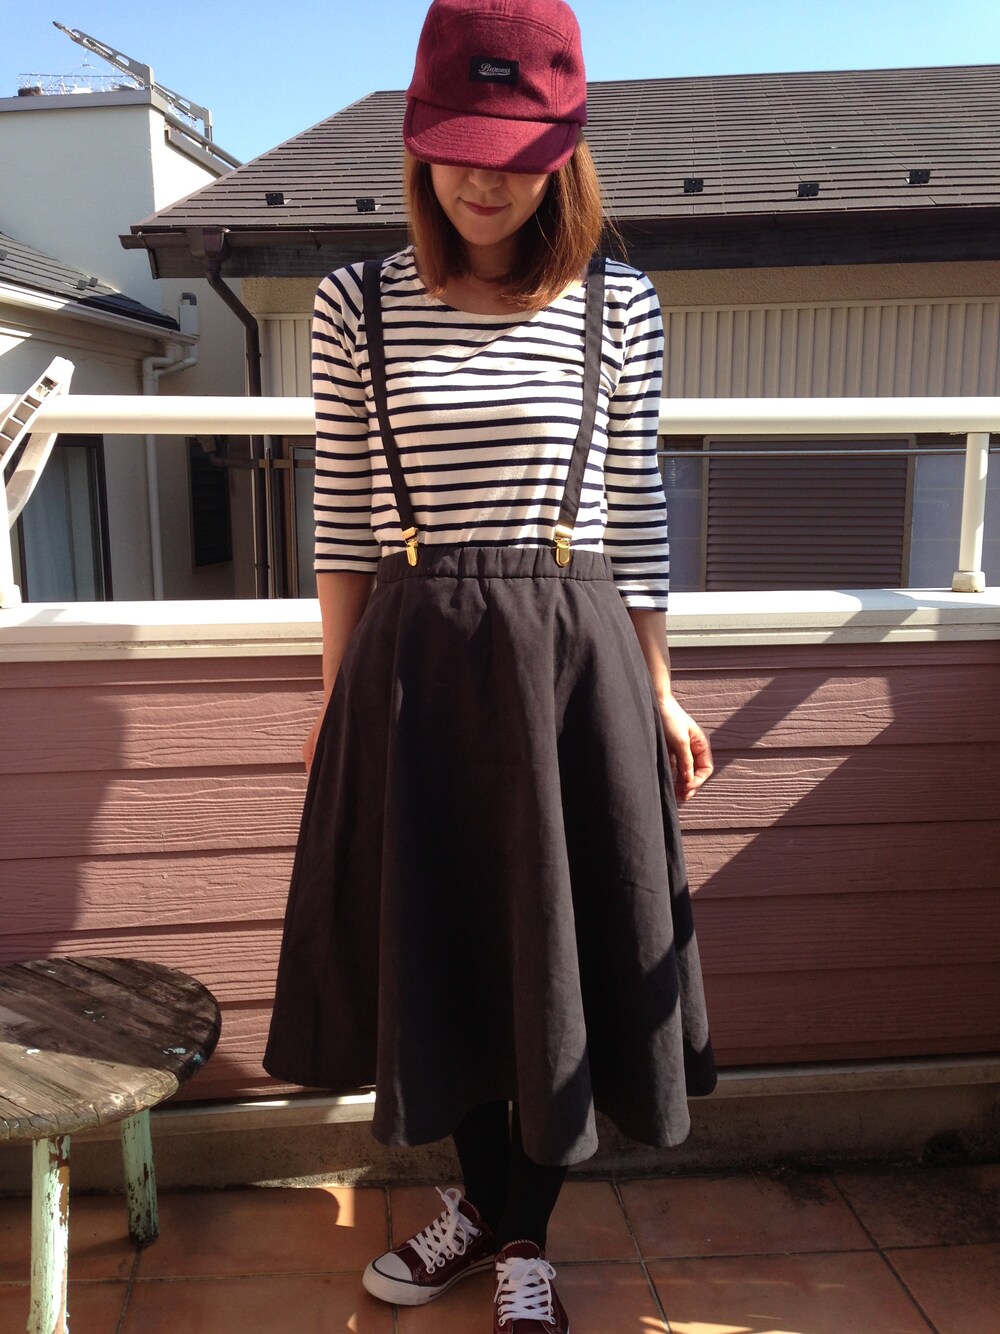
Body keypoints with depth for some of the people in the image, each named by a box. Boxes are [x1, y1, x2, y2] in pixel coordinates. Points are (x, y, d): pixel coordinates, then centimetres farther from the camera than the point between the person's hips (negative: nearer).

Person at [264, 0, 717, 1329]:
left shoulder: (619, 307, 1)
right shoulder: (358, 305, 1)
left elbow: (635, 517, 4)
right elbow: (344, 520, 3)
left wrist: (657, 695, 5)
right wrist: (337, 693, 4)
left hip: (570, 662, 0)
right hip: (411, 665, 1)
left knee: (557, 954, 8)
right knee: (433, 947, 13)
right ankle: (482, 1195, 40)